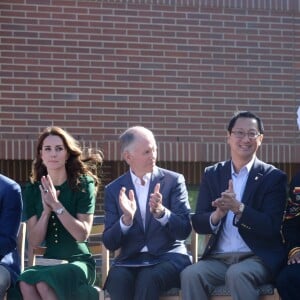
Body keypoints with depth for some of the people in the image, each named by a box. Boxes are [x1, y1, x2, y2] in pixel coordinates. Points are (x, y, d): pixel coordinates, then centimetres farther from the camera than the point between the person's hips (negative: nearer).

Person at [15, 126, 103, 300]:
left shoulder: (83, 184, -2)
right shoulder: (33, 190, 8)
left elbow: (83, 234, -10)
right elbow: (34, 242, 3)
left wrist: (56, 205, -18)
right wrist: (46, 210, -13)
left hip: (78, 262, -3)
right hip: (49, 263, 3)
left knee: (44, 282, -35)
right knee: (25, 282, -32)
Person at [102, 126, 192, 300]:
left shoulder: (174, 181, 5)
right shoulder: (114, 189, 9)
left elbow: (185, 230, -3)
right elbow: (110, 243, 3)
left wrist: (161, 212, -22)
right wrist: (126, 219, -17)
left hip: (169, 258, -1)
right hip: (130, 260, 2)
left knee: (148, 278, -34)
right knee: (117, 278, -32)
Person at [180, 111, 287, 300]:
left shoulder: (274, 177, 2)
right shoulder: (212, 174, 13)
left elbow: (272, 227, -7)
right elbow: (198, 223, 7)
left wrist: (239, 208, -22)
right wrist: (217, 214, -17)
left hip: (259, 258, -3)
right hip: (219, 258, 3)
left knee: (237, 274, -35)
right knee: (190, 274, -27)